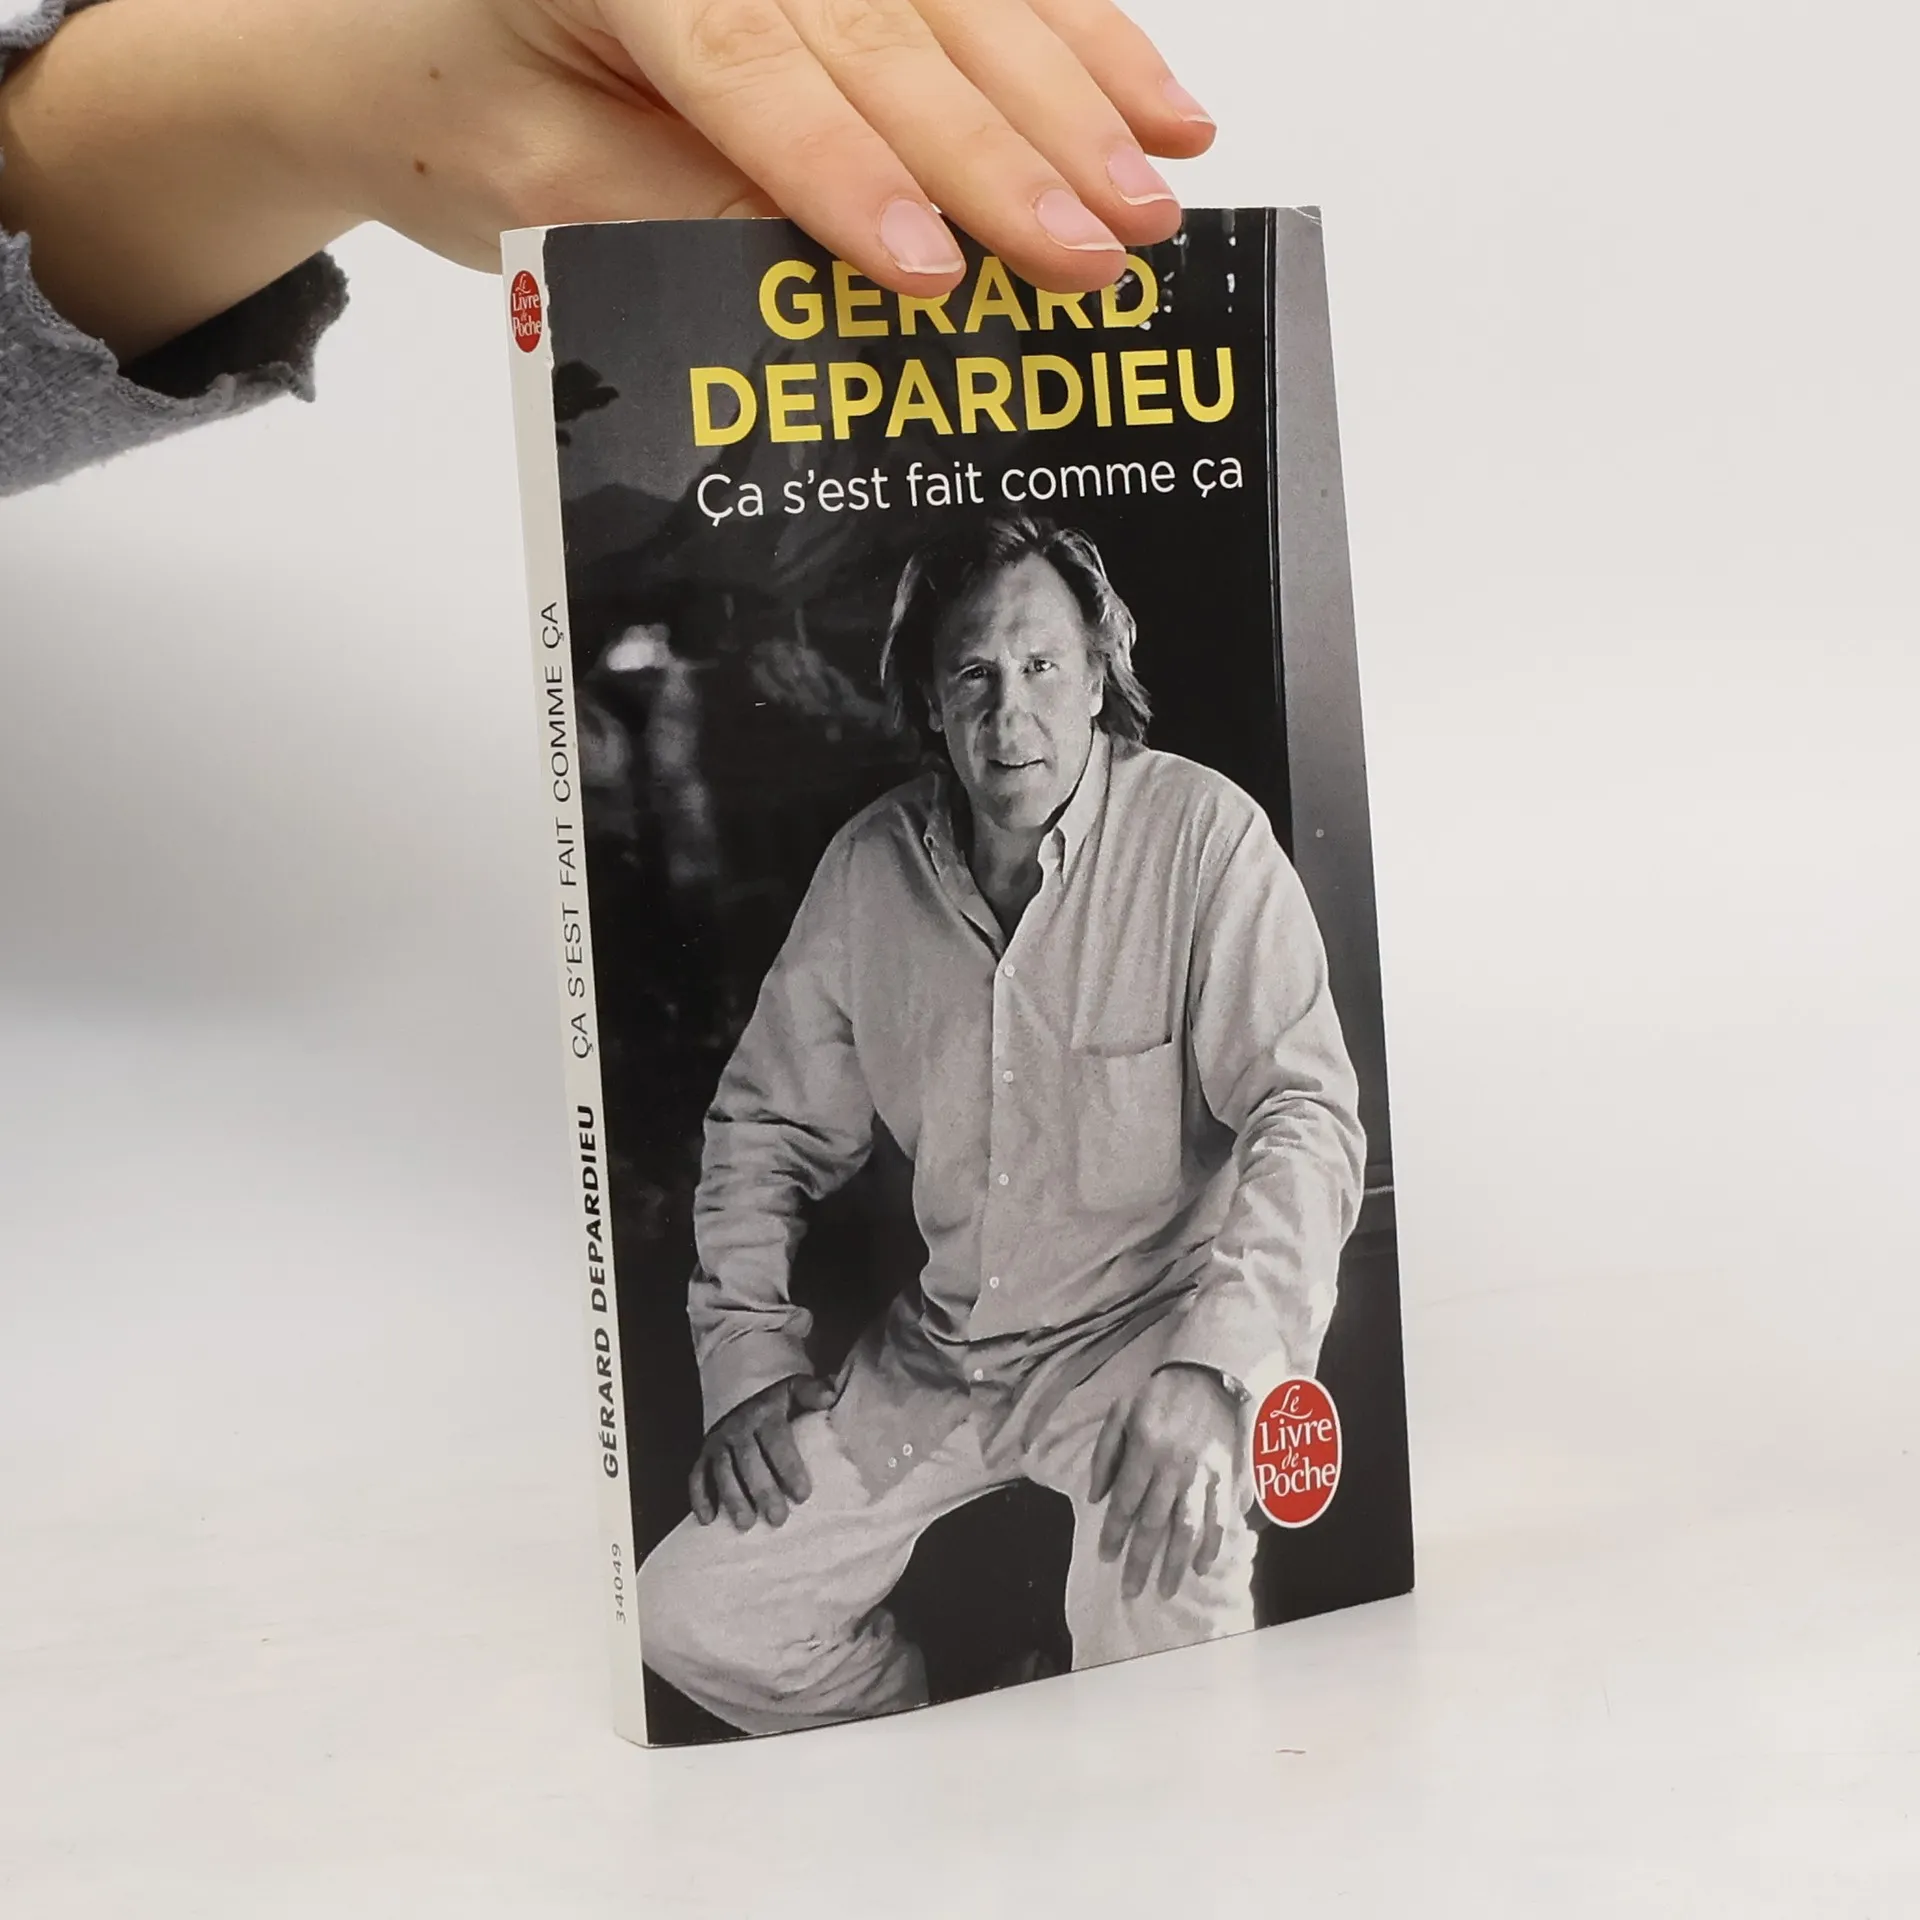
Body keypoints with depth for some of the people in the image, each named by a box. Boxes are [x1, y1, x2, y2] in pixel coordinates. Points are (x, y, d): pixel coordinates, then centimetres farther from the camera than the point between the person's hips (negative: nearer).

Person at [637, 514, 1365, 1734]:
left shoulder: (1201, 834, -14)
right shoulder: (869, 868, 1)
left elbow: (1305, 1116, -20)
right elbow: (769, 1125, 12)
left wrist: (1214, 1369, -34)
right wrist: (748, 1352, 0)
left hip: (1146, 1327, -5)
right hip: (940, 1355, 5)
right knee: (695, 1621, -4)